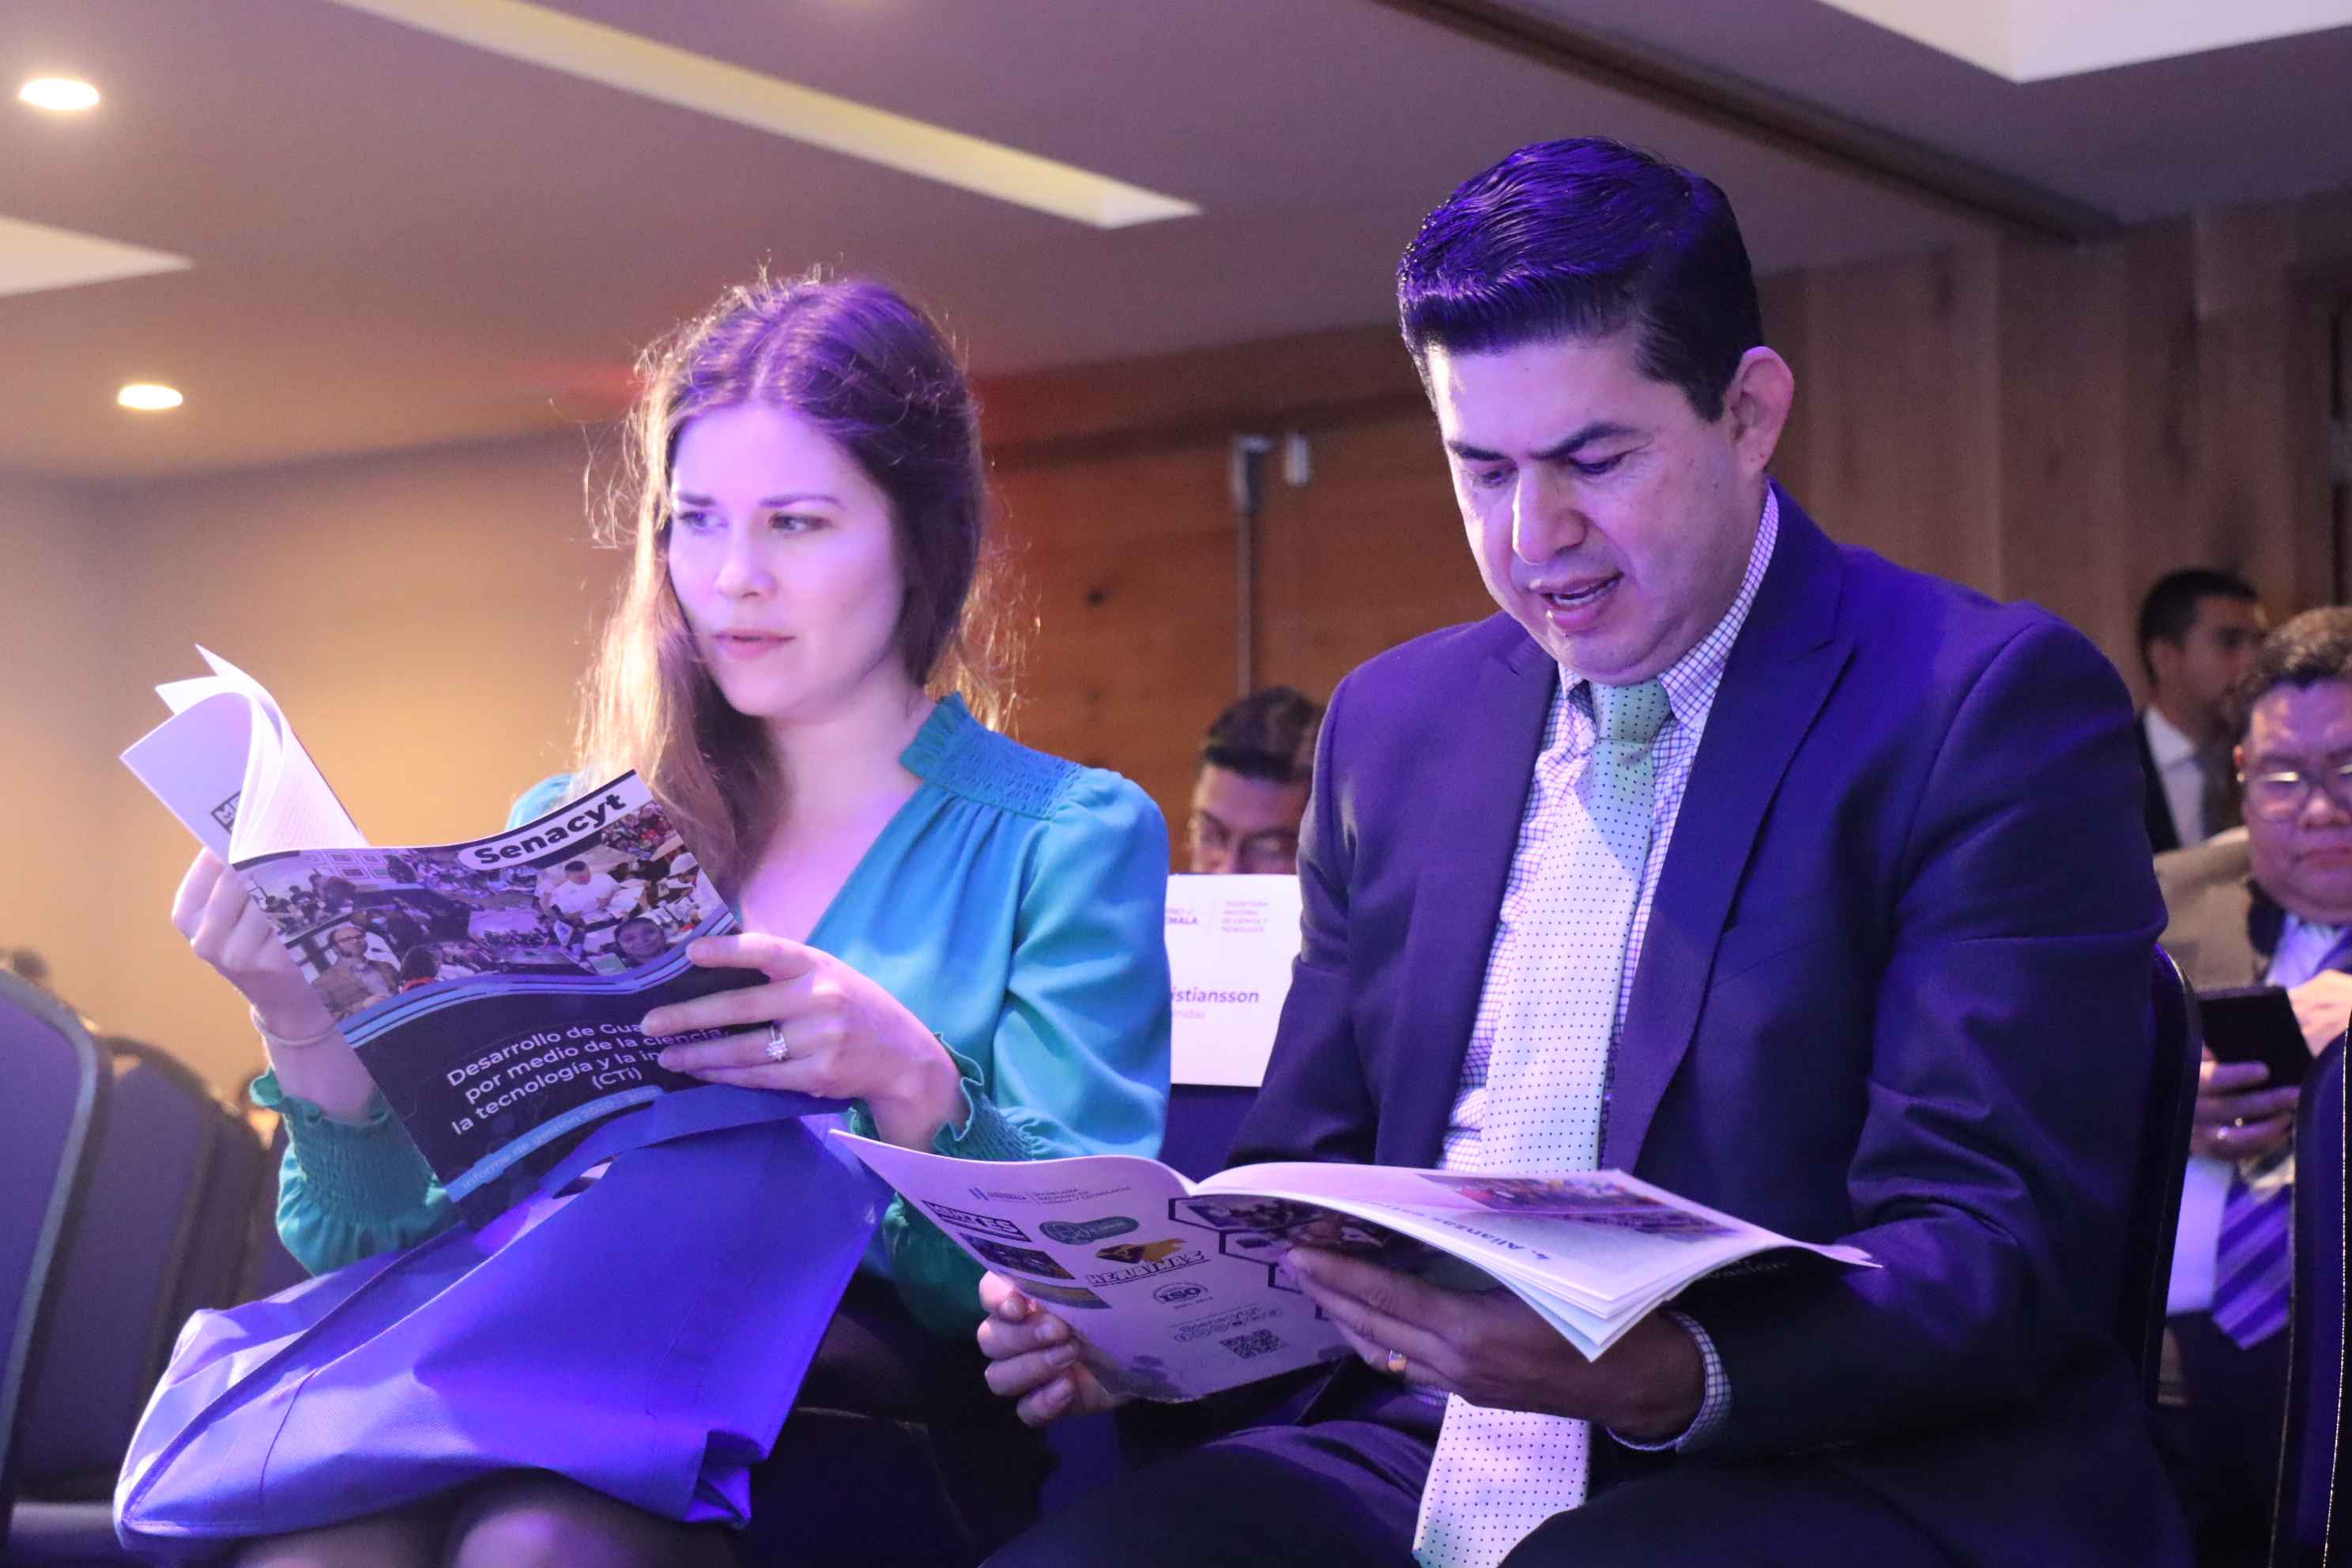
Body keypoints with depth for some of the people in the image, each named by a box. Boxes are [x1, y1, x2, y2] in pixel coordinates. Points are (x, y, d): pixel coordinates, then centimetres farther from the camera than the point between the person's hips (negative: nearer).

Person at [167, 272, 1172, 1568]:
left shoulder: (1071, 835, 4)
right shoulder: (561, 838, 15)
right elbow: (394, 1242, 10)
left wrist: (914, 1084, -23)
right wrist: (313, 1026, -9)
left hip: (877, 1436, -2)